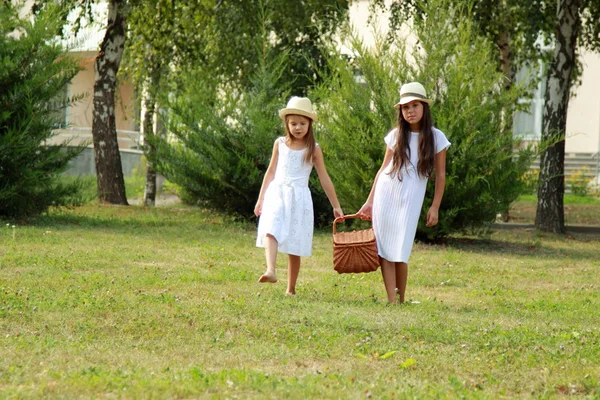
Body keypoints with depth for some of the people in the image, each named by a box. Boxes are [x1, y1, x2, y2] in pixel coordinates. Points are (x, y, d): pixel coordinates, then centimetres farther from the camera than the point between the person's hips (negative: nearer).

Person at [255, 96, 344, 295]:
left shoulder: (313, 149, 2)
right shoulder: (280, 144, 8)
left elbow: (324, 178, 7)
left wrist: (336, 206, 8)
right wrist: (261, 198, 18)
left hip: (299, 197, -1)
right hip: (277, 193, 1)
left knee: (294, 247, 2)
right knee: (271, 231, -26)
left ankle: (291, 288, 12)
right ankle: (271, 271, -44)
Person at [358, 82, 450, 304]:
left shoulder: (436, 138, 0)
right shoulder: (396, 135, 6)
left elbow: (440, 175, 4)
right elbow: (383, 169, 11)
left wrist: (435, 207, -1)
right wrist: (370, 201, 8)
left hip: (410, 200, -2)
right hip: (385, 195, 2)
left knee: (400, 253, -7)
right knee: (384, 251, -4)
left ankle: (401, 300, 8)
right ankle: (391, 301, -4)